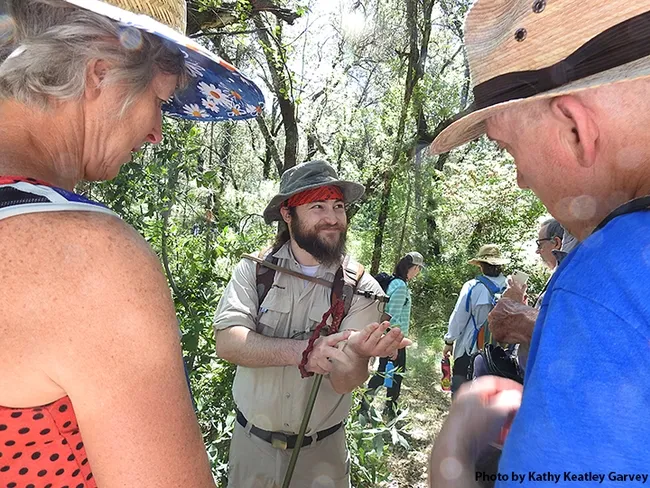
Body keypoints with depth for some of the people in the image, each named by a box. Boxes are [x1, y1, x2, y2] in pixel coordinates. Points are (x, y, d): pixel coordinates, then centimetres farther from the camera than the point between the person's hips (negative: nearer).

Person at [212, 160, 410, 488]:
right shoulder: (253, 271, -11)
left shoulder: (361, 289, -12)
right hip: (251, 444, 1)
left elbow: (343, 381, -17)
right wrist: (300, 351, -34)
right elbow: (227, 342, -21)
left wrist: (357, 354, -39)